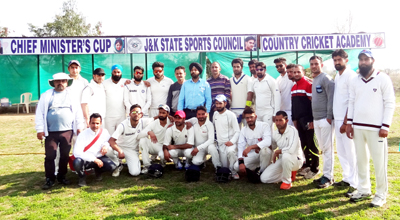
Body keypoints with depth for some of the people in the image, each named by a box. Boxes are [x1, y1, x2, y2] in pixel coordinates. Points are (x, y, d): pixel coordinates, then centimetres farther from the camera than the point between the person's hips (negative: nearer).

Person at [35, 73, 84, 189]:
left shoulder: (72, 95, 7)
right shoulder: (46, 95, 5)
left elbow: (78, 112, 7)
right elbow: (40, 113, 3)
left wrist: (79, 127, 2)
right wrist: (39, 129, -3)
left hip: (67, 131, 1)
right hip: (50, 132, -1)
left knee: (65, 156, 9)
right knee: (50, 156, 0)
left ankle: (62, 176, 22)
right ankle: (50, 179, 11)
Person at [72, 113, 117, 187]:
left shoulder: (104, 132, -3)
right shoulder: (83, 134, -13)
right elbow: (77, 152, -21)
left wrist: (106, 145, -9)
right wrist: (94, 159, -26)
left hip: (99, 158, 3)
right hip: (85, 159, -3)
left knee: (112, 166, -25)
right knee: (77, 162, -37)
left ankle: (98, 171, 13)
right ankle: (82, 177, 0)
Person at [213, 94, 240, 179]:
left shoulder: (231, 115, -9)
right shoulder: (215, 114, 8)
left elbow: (237, 131, -9)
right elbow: (213, 127, 20)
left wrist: (232, 141, -24)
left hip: (230, 143, -5)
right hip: (220, 144, 5)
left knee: (231, 151, -38)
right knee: (224, 166, -2)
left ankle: (234, 172, -18)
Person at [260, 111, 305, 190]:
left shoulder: (292, 130, -20)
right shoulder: (275, 133, 1)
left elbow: (291, 149, -34)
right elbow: (272, 146, 19)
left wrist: (277, 152, -17)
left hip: (296, 159, -6)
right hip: (282, 160, 7)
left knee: (286, 155, -42)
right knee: (264, 178, -6)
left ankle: (287, 182, -17)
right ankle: (290, 174, 14)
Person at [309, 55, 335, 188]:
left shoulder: (325, 78, -9)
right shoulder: (314, 80, 17)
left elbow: (331, 97, -15)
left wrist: (329, 116, -19)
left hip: (325, 119, -9)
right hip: (316, 119, 9)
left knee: (327, 148, -4)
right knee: (322, 147, 13)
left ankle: (328, 177, 2)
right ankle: (326, 173, 22)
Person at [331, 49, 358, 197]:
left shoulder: (351, 75, -10)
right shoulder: (337, 76, 14)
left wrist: (346, 122, -17)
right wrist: (334, 117, 10)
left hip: (346, 120, -8)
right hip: (337, 119, 8)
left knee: (350, 152, -4)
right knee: (341, 151, 14)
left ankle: (354, 184, 4)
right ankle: (347, 178, 25)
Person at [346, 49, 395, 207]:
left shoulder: (383, 78, -4)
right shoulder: (355, 81, 10)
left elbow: (390, 103, -6)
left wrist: (385, 126, -12)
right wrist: (349, 123, 6)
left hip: (376, 128, -4)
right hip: (357, 127, 5)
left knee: (379, 161, 2)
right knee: (361, 159, 12)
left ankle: (381, 194, 15)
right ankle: (364, 190, 25)